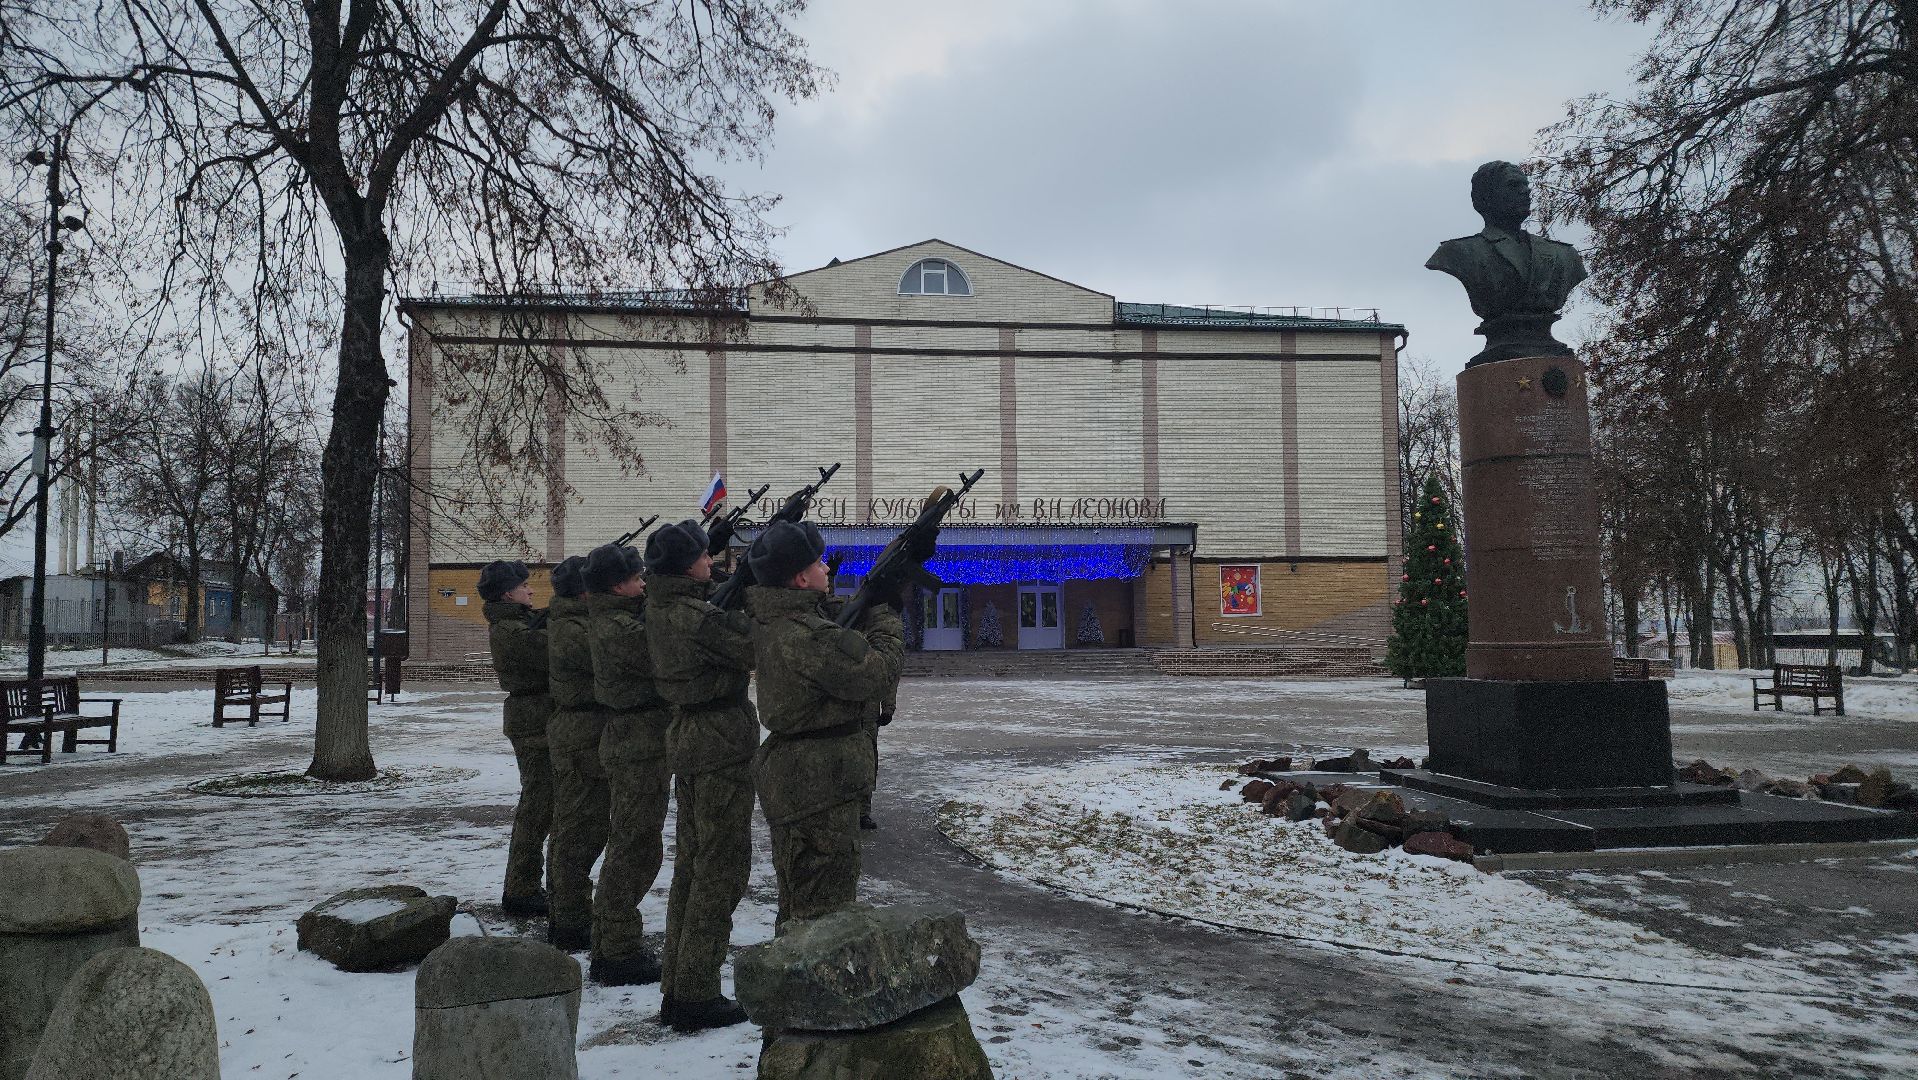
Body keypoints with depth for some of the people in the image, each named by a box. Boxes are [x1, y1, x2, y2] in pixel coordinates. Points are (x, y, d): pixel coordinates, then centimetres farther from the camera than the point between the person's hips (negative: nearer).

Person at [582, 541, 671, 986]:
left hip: (627, 744, 10)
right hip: (641, 747, -10)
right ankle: (620, 954, 3)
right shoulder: (621, 628, -19)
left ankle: (609, 948, 26)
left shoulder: (613, 620, 12)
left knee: (625, 848, 17)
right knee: (636, 850, -4)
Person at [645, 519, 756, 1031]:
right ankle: (697, 996, 5)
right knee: (721, 870, 0)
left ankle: (675, 988, 24)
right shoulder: (698, 618, -21)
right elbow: (757, 648, -19)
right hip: (722, 744, -9)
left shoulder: (659, 608, 5)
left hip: (686, 740, 9)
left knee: (691, 863, 16)